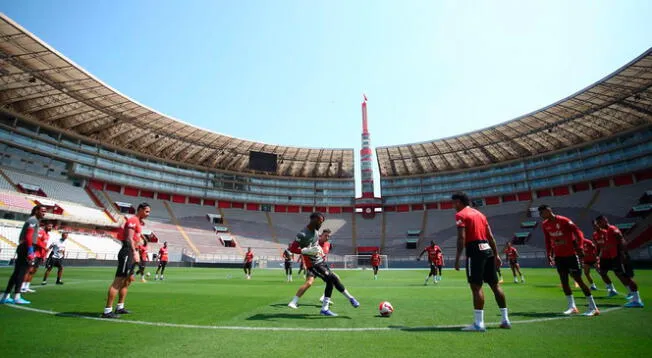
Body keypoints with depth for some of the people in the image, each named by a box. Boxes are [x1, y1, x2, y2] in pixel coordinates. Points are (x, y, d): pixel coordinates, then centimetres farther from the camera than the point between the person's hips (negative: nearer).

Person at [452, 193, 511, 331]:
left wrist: (457, 258, -12)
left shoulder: (460, 215, -4)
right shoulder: (479, 214, 20)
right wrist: (496, 255, 19)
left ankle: (478, 323, -5)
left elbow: (461, 238, -14)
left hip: (475, 251, -8)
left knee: (476, 286, -6)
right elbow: (491, 237, 17)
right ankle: (505, 320, 20)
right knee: (495, 285, 13)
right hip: (487, 250, 8)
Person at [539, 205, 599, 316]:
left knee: (578, 279, -4)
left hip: (571, 255, -6)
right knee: (563, 280, 5)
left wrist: (579, 248, -25)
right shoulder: (544, 225, 4)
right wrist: (549, 254, 10)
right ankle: (572, 307, 14)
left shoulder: (563, 220, -15)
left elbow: (578, 232, -15)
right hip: (559, 256, 6)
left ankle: (593, 308, 7)